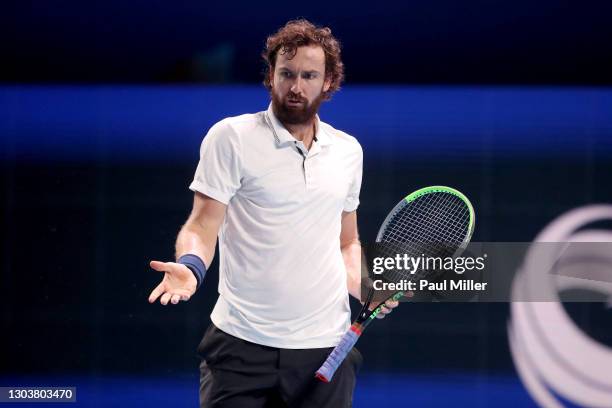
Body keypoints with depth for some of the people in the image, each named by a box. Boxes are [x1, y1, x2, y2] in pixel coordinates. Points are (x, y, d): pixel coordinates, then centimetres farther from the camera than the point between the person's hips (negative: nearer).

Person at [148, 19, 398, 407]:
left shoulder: (349, 150, 12)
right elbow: (203, 225, -6)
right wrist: (190, 266, -26)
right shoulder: (230, 136, -3)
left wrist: (364, 287, 5)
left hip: (325, 346, 4)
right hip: (243, 345, -4)